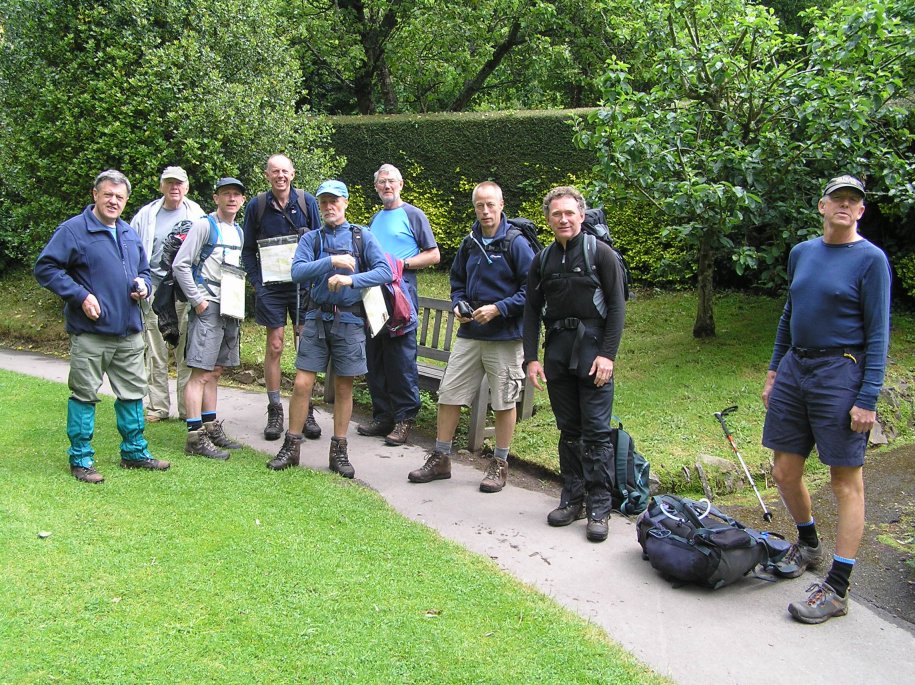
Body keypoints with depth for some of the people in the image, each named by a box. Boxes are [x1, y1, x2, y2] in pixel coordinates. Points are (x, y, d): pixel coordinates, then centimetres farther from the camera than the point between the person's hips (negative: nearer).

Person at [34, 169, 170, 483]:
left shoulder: (130, 234, 15)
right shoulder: (73, 230, -7)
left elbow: (143, 270, 27)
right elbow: (45, 268, -11)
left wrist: (143, 285, 4)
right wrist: (80, 295, -18)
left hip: (129, 331, 7)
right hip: (90, 332, -6)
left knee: (133, 392, 13)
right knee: (84, 395, 1)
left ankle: (135, 452, 25)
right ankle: (80, 459, 12)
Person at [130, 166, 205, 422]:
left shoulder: (196, 214, 6)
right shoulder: (146, 215, 8)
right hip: (155, 290, 1)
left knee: (187, 352, 1)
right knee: (156, 353, 4)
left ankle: (188, 408, 8)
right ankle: (158, 407, 12)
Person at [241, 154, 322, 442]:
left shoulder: (306, 201, 1)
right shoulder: (256, 206, 1)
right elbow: (248, 250, 7)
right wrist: (257, 283, -4)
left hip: (303, 284, 0)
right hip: (272, 286, 0)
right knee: (274, 346, 1)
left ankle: (307, 412, 12)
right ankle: (275, 412, 11)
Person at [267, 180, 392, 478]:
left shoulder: (362, 237, 4)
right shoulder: (311, 238, 8)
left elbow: (384, 272, -9)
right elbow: (297, 271, -8)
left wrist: (351, 278, -22)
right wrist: (332, 261, -17)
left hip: (349, 321, -1)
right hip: (317, 318, 1)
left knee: (344, 387, 6)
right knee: (302, 383, -3)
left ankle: (338, 451, 17)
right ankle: (291, 447, 10)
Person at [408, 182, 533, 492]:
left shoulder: (516, 243, -9)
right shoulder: (469, 244, 8)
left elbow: (531, 289, -12)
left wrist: (498, 309, -19)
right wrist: (458, 304, 1)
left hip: (504, 337, -5)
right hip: (469, 334, 6)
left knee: (504, 402, 5)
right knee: (448, 394, 6)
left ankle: (499, 464, 19)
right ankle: (441, 459, 19)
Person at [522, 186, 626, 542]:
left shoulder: (600, 253, -2)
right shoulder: (543, 259, 11)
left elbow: (617, 306, -5)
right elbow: (532, 310, 12)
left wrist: (608, 354, -13)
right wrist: (531, 357, 3)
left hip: (593, 349, -4)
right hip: (557, 350, 4)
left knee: (596, 430, -4)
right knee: (568, 429, 10)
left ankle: (599, 507, 2)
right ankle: (572, 498, 19)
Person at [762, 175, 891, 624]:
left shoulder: (870, 259, -6)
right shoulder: (801, 253, 11)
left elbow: (878, 333, -8)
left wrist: (868, 399, -14)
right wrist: (774, 370, 16)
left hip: (840, 376, -6)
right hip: (794, 368, 6)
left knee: (846, 482, 0)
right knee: (784, 472, 11)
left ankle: (836, 590, 6)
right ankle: (808, 545, 37)